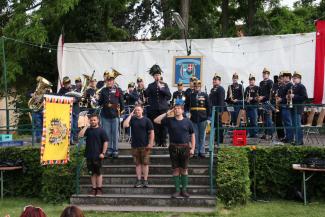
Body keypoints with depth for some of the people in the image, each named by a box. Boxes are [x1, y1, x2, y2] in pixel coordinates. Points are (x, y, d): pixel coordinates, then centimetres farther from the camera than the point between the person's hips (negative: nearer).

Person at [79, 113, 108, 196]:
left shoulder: (101, 130, -1)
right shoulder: (88, 130, 11)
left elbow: (106, 142, -4)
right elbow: (80, 135, -4)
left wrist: (103, 153, -11)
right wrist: (86, 126, -1)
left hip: (97, 155, -4)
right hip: (89, 155, 4)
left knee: (98, 173, 1)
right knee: (92, 173, 9)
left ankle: (99, 189, 7)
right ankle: (93, 189, 15)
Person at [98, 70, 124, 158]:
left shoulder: (118, 90, 4)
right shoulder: (103, 91, 9)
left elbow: (121, 102, 5)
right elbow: (100, 102, 10)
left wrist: (121, 110, -1)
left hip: (115, 115, -2)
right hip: (105, 115, 2)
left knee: (115, 134, 2)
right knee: (107, 134, 5)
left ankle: (115, 150, 9)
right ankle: (109, 150, 13)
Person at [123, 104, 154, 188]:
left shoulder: (146, 120, 0)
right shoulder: (132, 119, 7)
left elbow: (151, 132, -1)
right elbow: (125, 125, -10)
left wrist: (150, 143, -9)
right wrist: (130, 115, -7)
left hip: (145, 146, -2)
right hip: (135, 145, 3)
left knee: (145, 163, 2)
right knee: (137, 163, 7)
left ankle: (145, 180, 7)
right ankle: (138, 180, 12)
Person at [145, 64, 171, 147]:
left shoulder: (164, 85, 7)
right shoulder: (151, 86, 7)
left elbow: (169, 95, -5)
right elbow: (146, 95, -3)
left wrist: (161, 88, -14)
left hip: (163, 108, 0)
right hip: (153, 109, 0)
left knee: (163, 126, -1)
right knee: (155, 126, 1)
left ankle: (163, 142, 6)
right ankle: (157, 142, 9)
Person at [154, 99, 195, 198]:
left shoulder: (187, 121, 3)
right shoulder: (169, 120, 4)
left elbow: (192, 135, 8)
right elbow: (156, 121, -1)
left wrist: (192, 148, 2)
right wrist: (166, 113, -4)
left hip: (185, 147, 0)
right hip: (173, 148, 1)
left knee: (184, 169, 5)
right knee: (176, 169, 5)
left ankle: (184, 190, 13)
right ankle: (177, 190, 11)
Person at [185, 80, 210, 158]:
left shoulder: (205, 95, 3)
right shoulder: (190, 96, 5)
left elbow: (208, 107, 5)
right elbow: (186, 106, 8)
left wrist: (208, 117, 0)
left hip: (203, 119, -1)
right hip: (193, 119, 1)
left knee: (202, 136, 5)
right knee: (195, 136, 5)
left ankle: (202, 151, 12)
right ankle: (196, 151, 12)